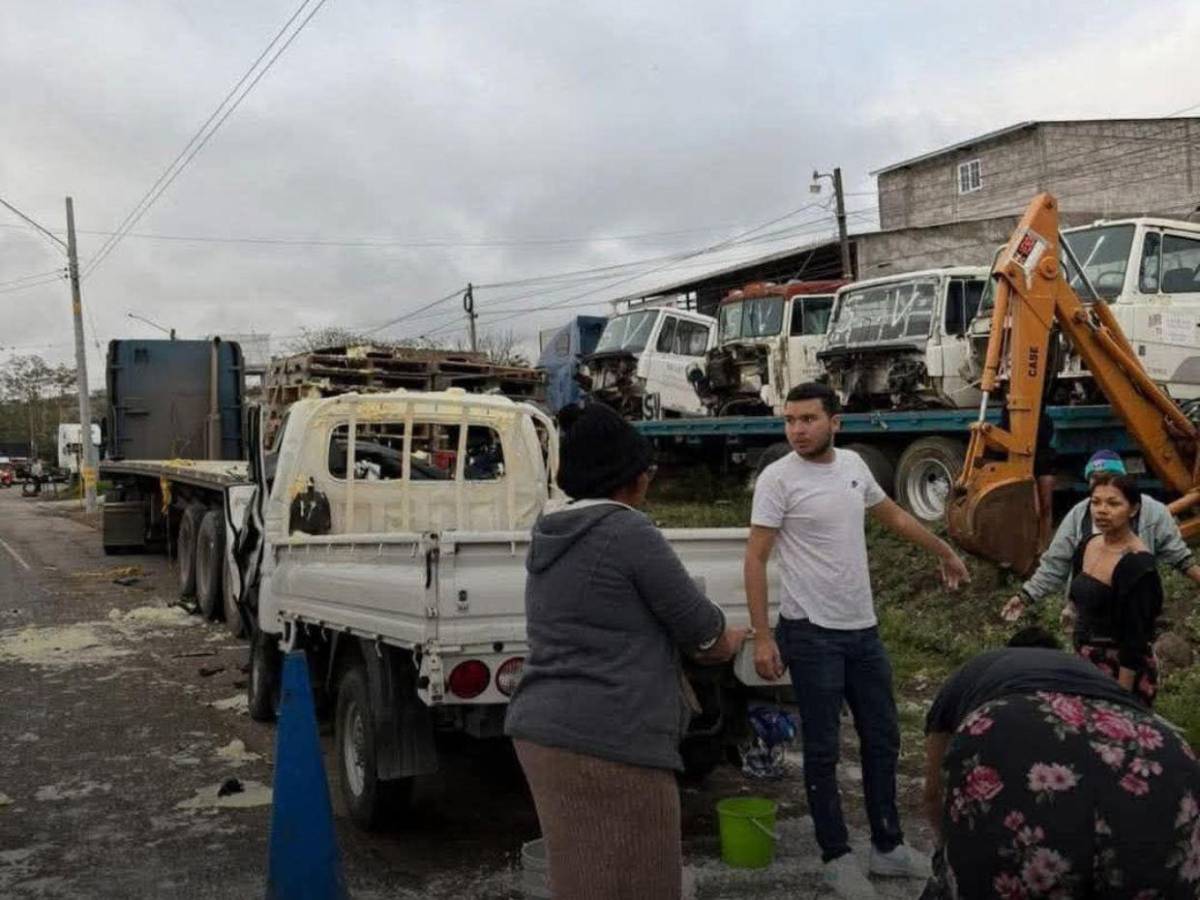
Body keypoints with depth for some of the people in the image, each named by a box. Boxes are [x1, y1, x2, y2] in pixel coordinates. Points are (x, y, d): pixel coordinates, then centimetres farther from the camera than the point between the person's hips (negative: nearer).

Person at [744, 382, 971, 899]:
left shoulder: (853, 465, 6)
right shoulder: (778, 477, -13)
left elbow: (893, 516, 23)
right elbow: (755, 559, -13)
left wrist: (944, 552, 32)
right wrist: (762, 636, -18)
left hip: (863, 628, 7)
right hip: (812, 633, -6)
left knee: (882, 740, 15)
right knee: (822, 750, 4)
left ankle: (888, 847, 29)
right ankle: (836, 857, 19)